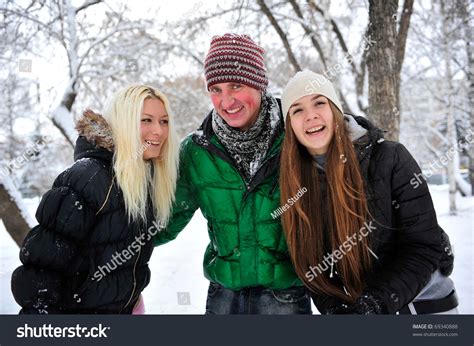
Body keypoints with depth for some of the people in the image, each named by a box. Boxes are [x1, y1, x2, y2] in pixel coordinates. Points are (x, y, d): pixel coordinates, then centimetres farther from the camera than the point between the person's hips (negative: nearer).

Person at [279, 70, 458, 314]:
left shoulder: (390, 159, -17)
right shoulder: (294, 184, -8)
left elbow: (424, 244, -16)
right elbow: (308, 261, -4)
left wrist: (376, 302, -24)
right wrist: (331, 307, -18)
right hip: (345, 305, 2)